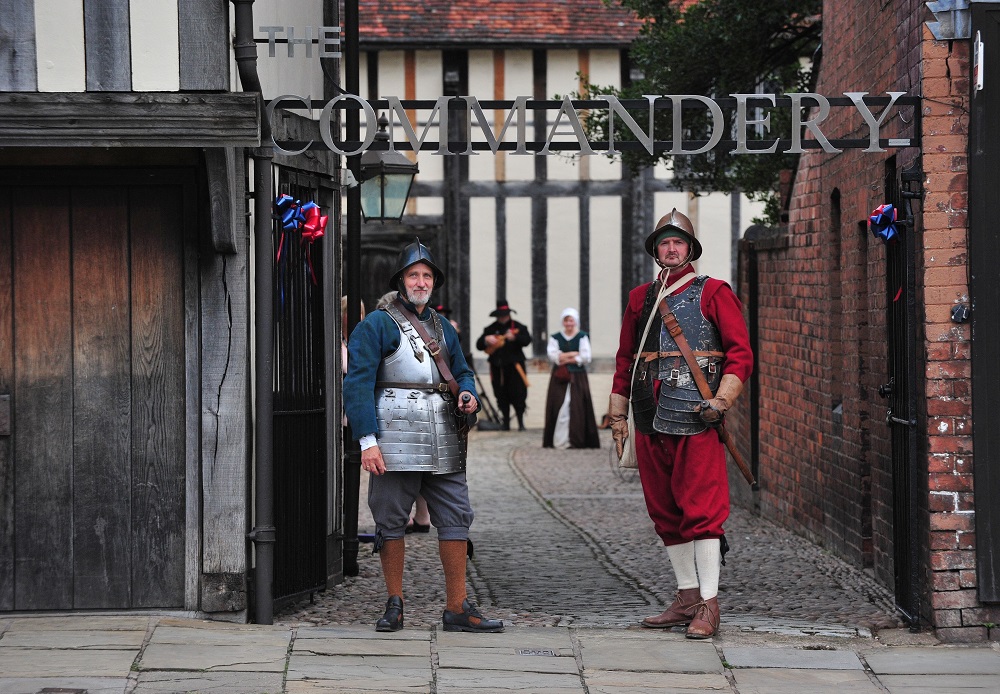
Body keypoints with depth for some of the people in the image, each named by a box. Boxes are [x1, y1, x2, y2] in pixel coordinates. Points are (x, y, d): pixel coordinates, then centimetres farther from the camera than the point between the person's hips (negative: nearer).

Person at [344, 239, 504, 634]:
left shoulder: (442, 328, 19)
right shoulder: (377, 325, 0)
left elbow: (461, 372, 26)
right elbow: (358, 385, -6)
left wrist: (468, 394, 1)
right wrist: (367, 441, -15)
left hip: (444, 441, 5)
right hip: (396, 439, -5)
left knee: (456, 518, 1)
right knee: (391, 520, 1)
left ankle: (457, 608, 4)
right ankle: (394, 605, 11)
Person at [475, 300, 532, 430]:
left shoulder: (518, 327, 3)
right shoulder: (490, 329, 11)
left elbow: (527, 340, -13)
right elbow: (478, 345, 9)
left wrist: (514, 337, -30)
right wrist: (486, 340, -13)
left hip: (514, 365, -3)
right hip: (497, 366, 3)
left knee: (517, 394, -8)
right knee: (502, 396, 5)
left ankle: (520, 422, 0)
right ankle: (506, 423, 13)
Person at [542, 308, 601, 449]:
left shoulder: (582, 337, 5)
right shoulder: (555, 337, 9)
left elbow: (586, 358, -6)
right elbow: (552, 355, -6)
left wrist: (565, 358, -8)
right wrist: (574, 354, -8)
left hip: (578, 378, -1)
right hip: (560, 378, 1)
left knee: (577, 408, -6)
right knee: (560, 407, -6)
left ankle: (577, 440, -4)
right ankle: (560, 441, -6)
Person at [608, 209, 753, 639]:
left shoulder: (713, 293, 3)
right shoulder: (640, 298, 17)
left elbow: (740, 354, -2)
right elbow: (625, 359, 21)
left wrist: (721, 401, -15)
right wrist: (617, 415, 16)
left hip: (696, 419, -6)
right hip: (650, 421, 6)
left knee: (701, 511, -9)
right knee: (666, 514, 9)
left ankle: (708, 606, -7)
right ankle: (687, 598, 18)